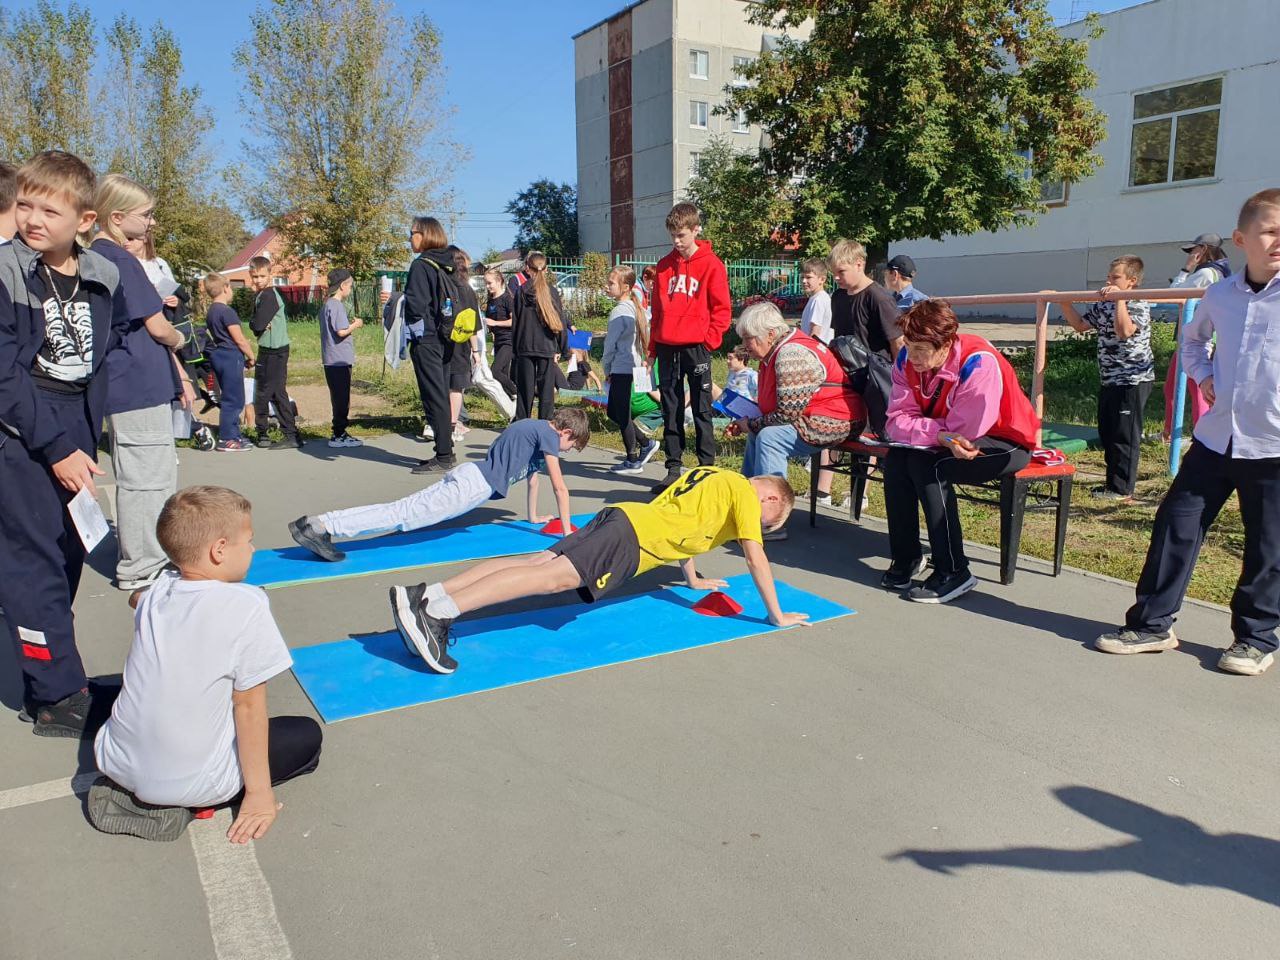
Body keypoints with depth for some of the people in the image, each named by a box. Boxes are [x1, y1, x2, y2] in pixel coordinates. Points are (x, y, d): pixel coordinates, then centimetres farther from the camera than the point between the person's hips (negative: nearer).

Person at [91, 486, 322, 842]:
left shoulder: (156, 592, -2)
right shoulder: (246, 605, -20)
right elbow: (248, 706, -14)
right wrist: (259, 792, -5)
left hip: (117, 763, 6)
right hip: (190, 782, -6)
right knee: (307, 735, 14)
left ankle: (125, 789, 11)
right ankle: (173, 804, 0)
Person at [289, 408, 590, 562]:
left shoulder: (535, 427, 26)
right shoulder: (549, 434, -2)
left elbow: (532, 472, 37)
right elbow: (559, 487, -1)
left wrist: (534, 516, 43)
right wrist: (567, 530, 6)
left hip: (468, 475, 9)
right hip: (476, 486, -9)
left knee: (406, 509, -1)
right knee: (406, 514, -16)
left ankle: (323, 523, -10)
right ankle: (319, 525, -26)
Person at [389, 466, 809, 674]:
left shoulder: (715, 475, 30)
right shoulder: (746, 493, 5)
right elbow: (756, 558, 0)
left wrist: (692, 579, 50)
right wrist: (778, 616, 7)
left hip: (623, 517, 8)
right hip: (634, 539, -8)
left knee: (537, 563, -5)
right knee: (552, 576, -22)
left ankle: (425, 597, -16)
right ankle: (436, 611, -37)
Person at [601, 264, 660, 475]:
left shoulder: (619, 311, -17)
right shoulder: (635, 307, 11)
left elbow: (611, 344, -13)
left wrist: (606, 369, 1)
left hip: (621, 368, -9)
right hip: (632, 365, 9)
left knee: (621, 414, 0)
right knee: (612, 411, 18)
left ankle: (633, 461, 8)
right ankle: (645, 444, 22)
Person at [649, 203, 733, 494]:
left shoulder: (711, 264, -3)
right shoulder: (665, 265, 11)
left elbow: (722, 308, -3)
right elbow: (657, 308, 15)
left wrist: (709, 339, -11)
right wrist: (653, 346, 12)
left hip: (696, 347, -5)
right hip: (667, 347, 5)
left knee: (701, 409, 1)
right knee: (670, 409, 8)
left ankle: (707, 467, 8)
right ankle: (673, 467, 15)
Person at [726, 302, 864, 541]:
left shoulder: (792, 354, -22)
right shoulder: (775, 351, 11)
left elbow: (787, 413, -25)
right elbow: (768, 405, 17)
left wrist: (752, 424, -11)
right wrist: (746, 424, 2)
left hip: (836, 421, -11)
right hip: (811, 418, 11)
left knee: (770, 436, -25)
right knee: (758, 434, 17)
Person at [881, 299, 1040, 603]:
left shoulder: (979, 364, -30)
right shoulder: (907, 360, -10)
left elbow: (965, 434, -27)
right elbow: (898, 420, -15)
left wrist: (928, 431, -16)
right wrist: (940, 433, -30)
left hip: (1005, 443, -7)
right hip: (949, 443, 7)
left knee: (927, 465, -29)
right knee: (896, 459, -18)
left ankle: (954, 573, -21)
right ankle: (905, 559, -6)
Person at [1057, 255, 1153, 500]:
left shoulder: (1139, 305, -12)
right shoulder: (1104, 305, 12)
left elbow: (1124, 331, -30)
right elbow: (1081, 325, 23)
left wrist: (1119, 299, -30)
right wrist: (1064, 303, 12)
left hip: (1133, 380, -9)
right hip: (1110, 380, 9)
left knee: (1124, 435, -3)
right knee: (1106, 433, 13)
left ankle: (1122, 489, 4)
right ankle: (1113, 482, 24)